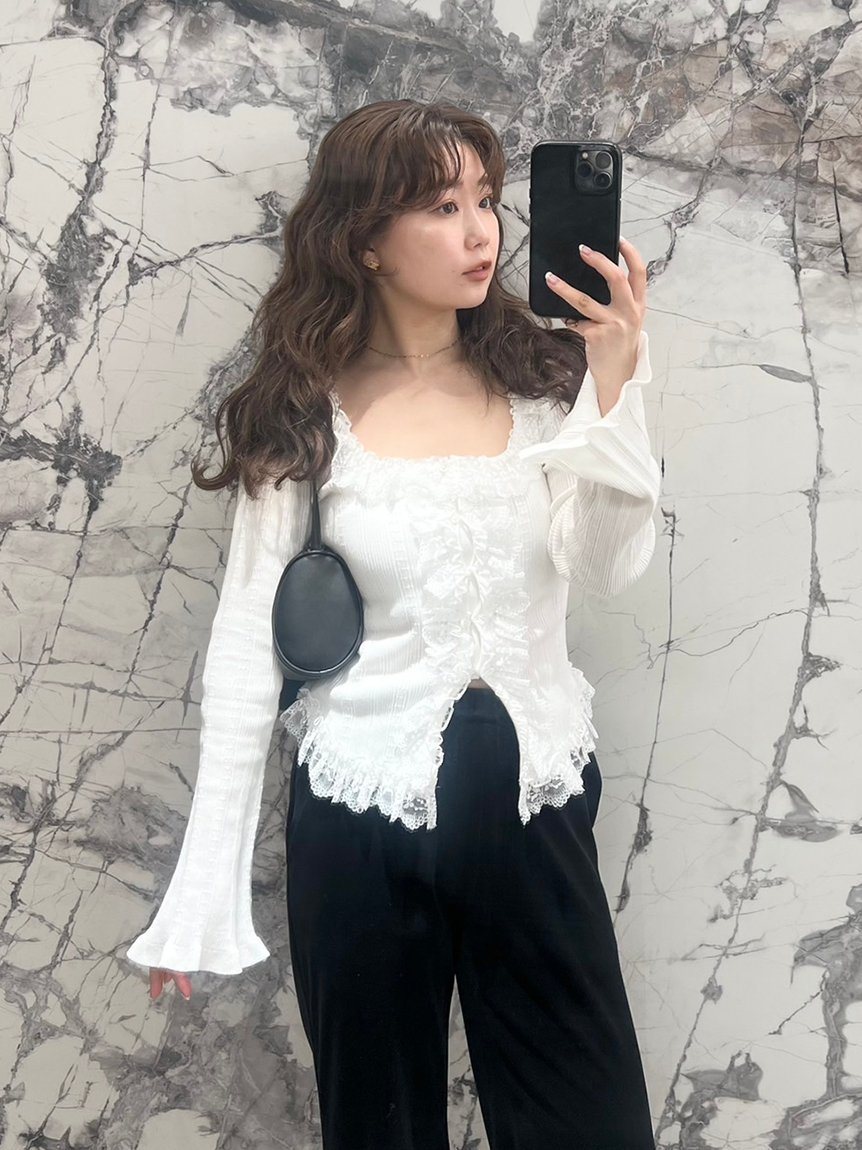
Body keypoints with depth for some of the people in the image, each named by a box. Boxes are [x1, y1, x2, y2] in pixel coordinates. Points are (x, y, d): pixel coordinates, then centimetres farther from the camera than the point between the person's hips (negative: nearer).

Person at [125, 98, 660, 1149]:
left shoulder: (541, 376, 0)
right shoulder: (304, 413, -5)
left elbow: (607, 571, -9)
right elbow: (246, 646, -4)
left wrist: (613, 383, -19)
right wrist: (206, 887, -4)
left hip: (534, 796, 2)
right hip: (361, 817, -1)